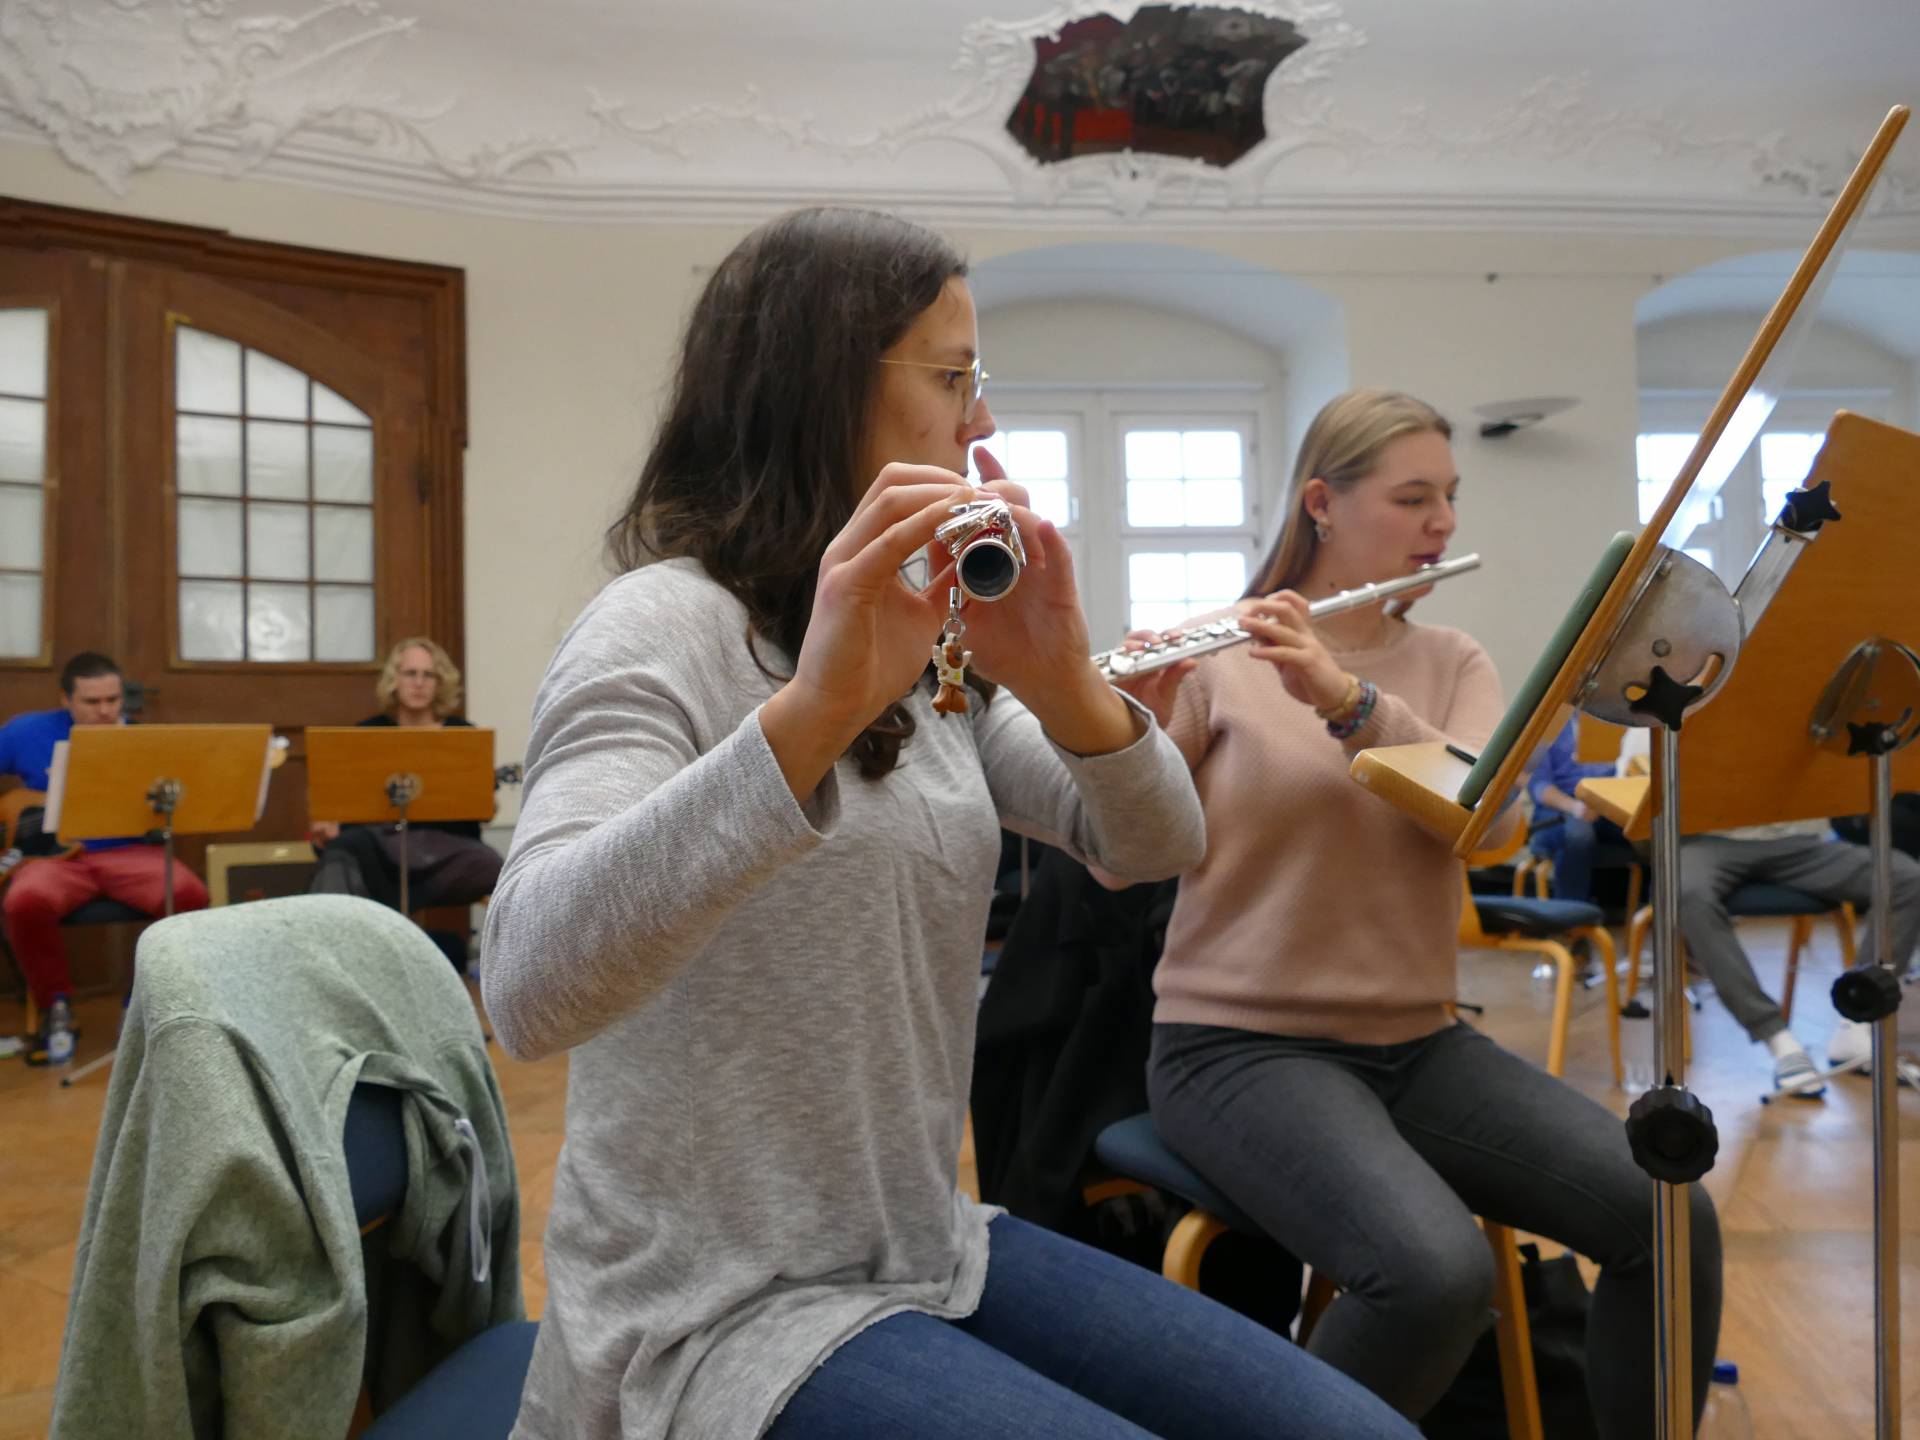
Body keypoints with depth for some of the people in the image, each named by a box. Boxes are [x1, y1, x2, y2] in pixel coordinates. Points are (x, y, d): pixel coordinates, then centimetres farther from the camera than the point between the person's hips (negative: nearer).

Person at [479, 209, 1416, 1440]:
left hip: (935, 1253, 7)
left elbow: (1160, 849, 1)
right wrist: (809, 709, -42)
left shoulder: (922, 644, 8)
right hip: (718, 1308, -7)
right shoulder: (662, 628, -15)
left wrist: (1065, 683, -18)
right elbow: (527, 989, -30)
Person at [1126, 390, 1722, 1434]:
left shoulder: (1453, 662, 9)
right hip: (1243, 1042, -4)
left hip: (1417, 1042, 5)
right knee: (1437, 1272, -28)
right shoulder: (1219, 660, -5)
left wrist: (1350, 701, -27)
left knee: (1673, 1219, -12)